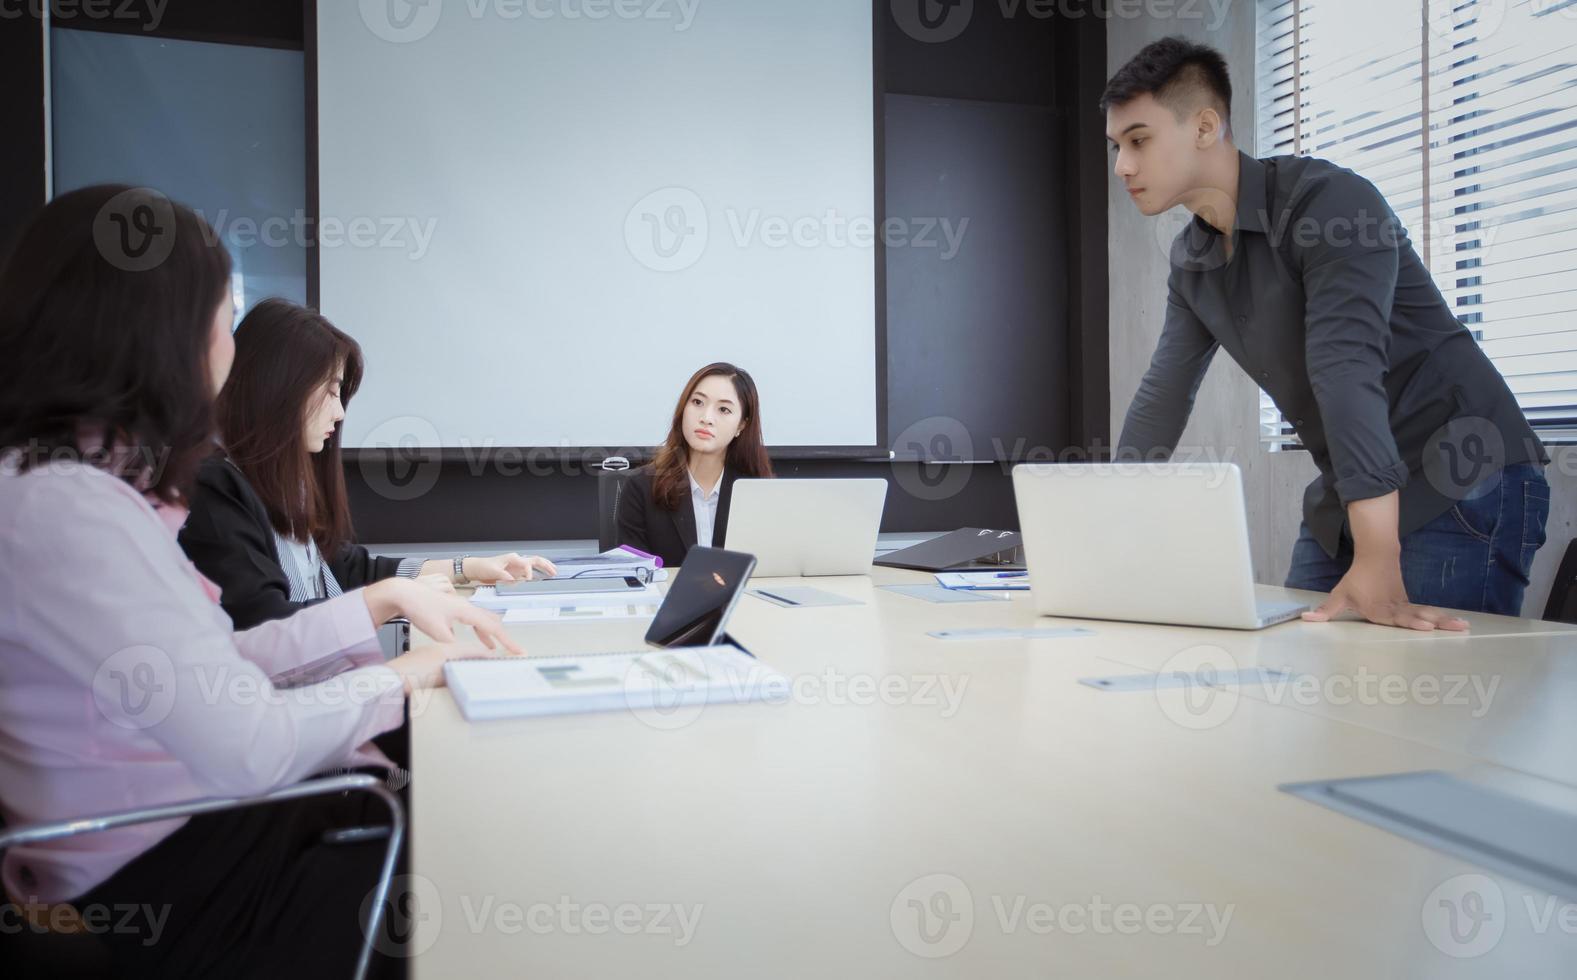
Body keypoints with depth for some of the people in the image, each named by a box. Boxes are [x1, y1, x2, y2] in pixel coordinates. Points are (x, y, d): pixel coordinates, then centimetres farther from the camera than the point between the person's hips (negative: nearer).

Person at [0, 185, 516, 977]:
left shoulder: (95, 482, 6)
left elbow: (213, 666, 8)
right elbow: (255, 749, -28)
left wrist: (384, 601, 6)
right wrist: (404, 674, -12)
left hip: (196, 819, 9)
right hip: (164, 886, -8)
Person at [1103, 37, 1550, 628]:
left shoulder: (1327, 201, -20)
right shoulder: (1191, 259, 5)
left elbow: (1347, 371, -32)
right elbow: (1162, 396, 6)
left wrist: (1376, 569, -39)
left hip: (1466, 490, -7)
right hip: (1344, 501, 8)